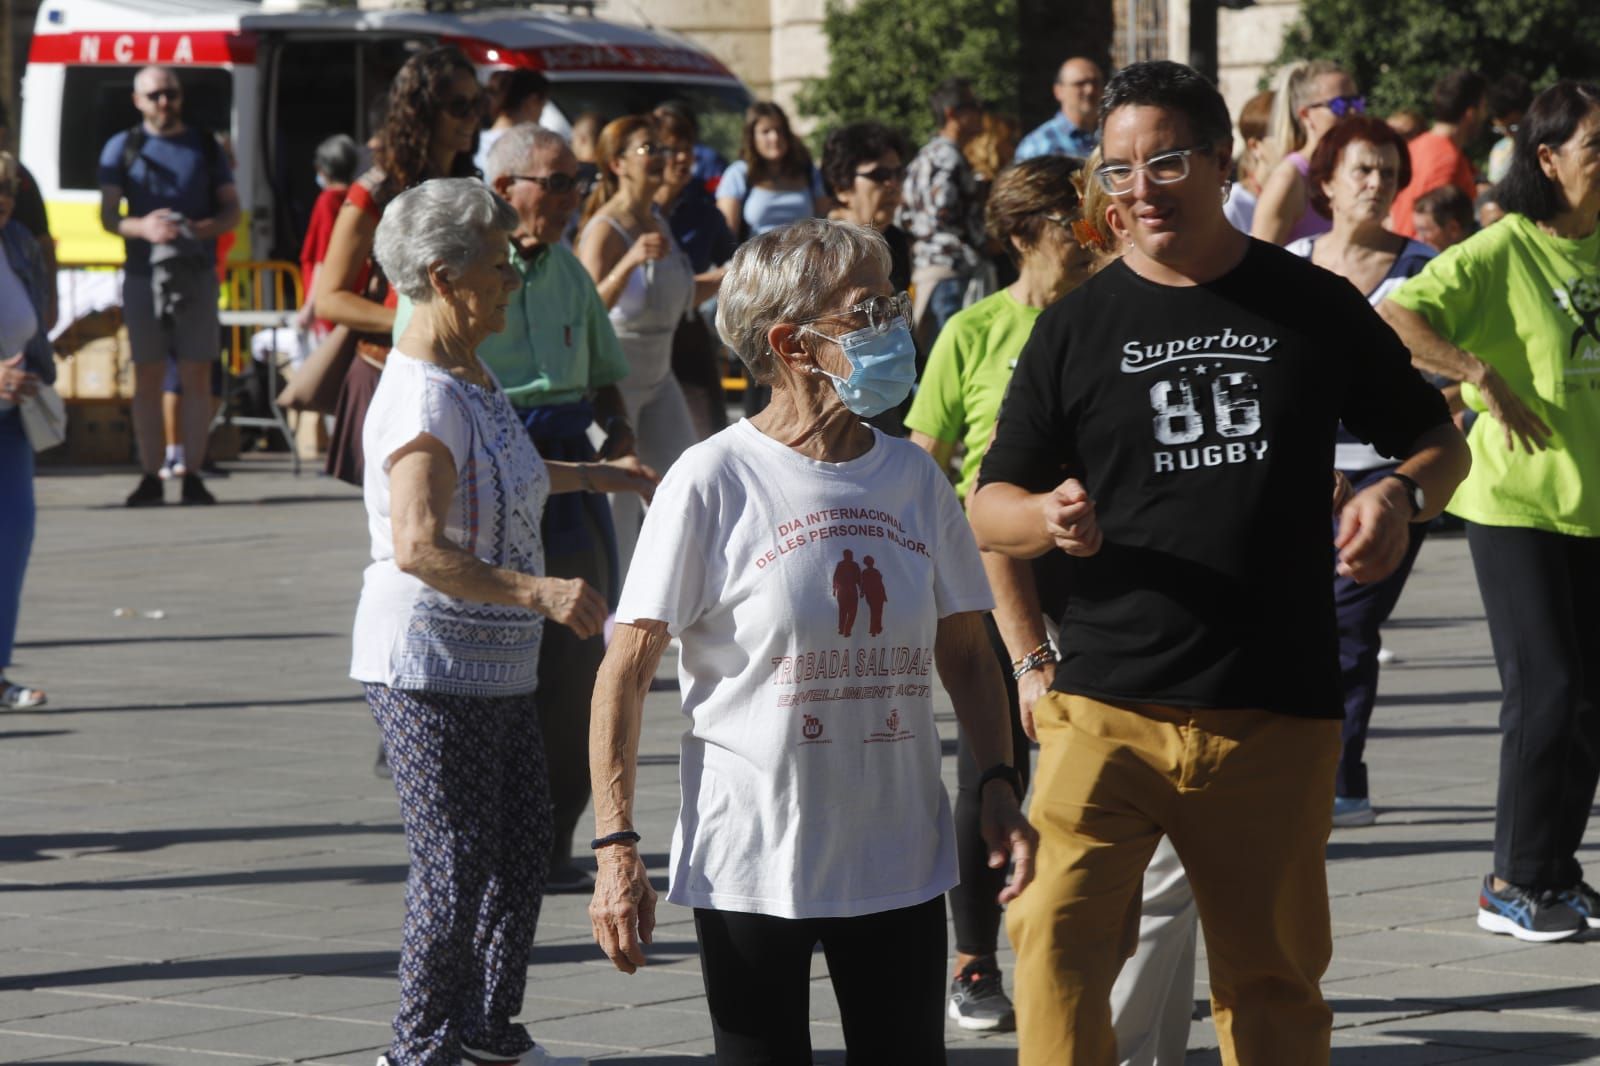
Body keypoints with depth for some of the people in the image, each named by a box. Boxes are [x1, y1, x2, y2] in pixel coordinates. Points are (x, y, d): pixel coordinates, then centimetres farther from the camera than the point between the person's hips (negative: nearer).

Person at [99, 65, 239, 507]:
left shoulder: (205, 147, 12)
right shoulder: (121, 148, 7)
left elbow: (231, 208, 11)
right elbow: (108, 215, 1)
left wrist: (210, 226, -12)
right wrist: (142, 227, -20)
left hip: (196, 272, 1)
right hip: (143, 272, -1)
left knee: (196, 375, -2)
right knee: (147, 377, 1)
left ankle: (193, 476, 1)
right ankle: (150, 478, 4)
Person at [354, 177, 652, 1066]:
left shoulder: (470, 375, 11)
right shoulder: (423, 399, -21)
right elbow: (419, 547, -33)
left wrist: (593, 475, 39)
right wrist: (538, 592, -40)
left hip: (497, 664, 10)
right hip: (428, 667, -10)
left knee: (521, 848, 16)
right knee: (455, 864, -4)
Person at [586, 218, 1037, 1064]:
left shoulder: (913, 478, 6)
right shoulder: (713, 481, -9)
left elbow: (963, 652, 15)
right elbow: (626, 672, -9)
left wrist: (999, 783, 2)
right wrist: (616, 846, -14)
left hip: (898, 860, 4)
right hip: (750, 867, -4)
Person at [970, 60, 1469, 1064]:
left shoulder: (1316, 307, 7)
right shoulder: (1076, 327, 6)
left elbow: (1441, 442, 15)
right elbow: (989, 508, 8)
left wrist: (1401, 495, -8)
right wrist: (1050, 519, -16)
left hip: (1277, 716, 1)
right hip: (1109, 706, -1)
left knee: (1273, 977, 9)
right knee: (1058, 935, -20)